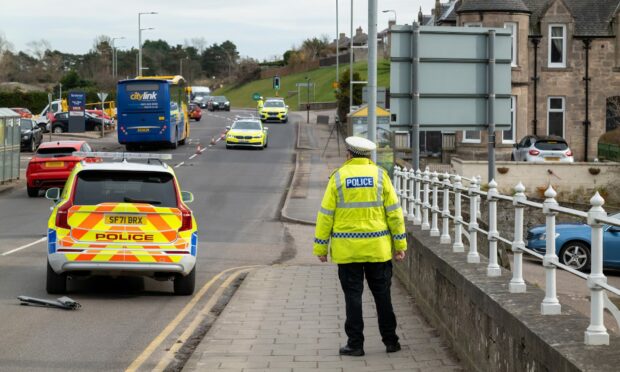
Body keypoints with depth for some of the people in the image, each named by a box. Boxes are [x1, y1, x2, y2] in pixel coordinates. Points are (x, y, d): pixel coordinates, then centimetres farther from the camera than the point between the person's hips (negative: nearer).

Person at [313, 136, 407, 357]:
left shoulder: (338, 177, -2)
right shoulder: (379, 175, 1)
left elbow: (326, 214, -3)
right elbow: (394, 211, 0)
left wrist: (321, 247, 3)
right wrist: (400, 244, 5)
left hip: (347, 248, -1)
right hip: (377, 247, 1)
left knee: (353, 295, 4)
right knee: (382, 294, 10)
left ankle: (355, 343, 4)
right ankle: (390, 341, 15)